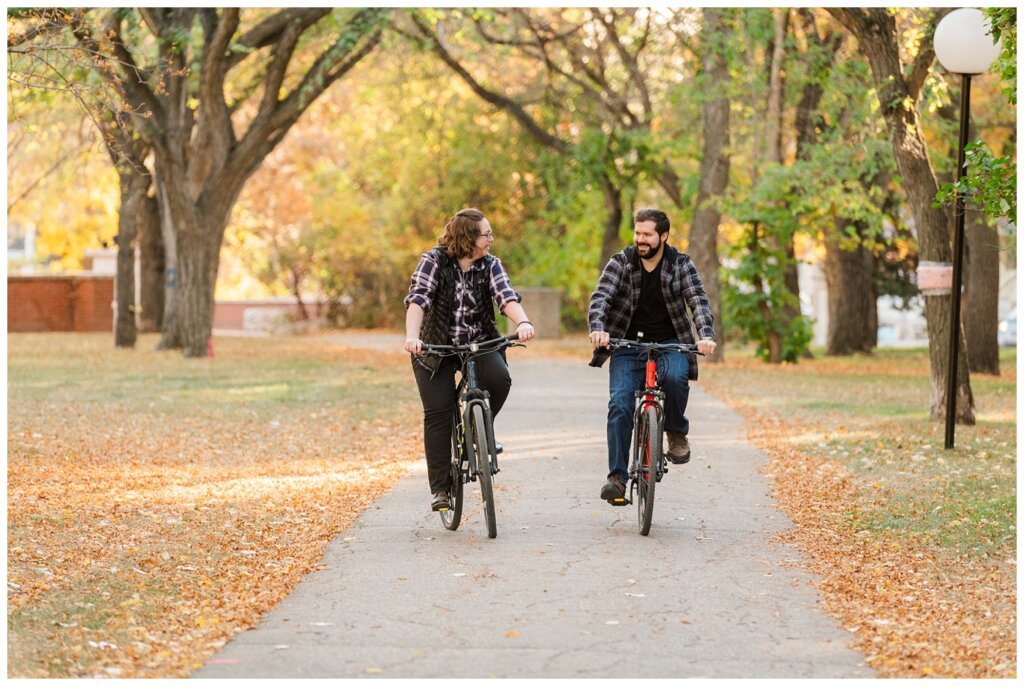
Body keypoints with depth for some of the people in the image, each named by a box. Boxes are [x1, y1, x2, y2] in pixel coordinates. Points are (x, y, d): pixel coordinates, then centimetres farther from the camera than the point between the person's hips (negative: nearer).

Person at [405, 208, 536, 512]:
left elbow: (506, 296, -19)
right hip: (436, 348, -2)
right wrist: (412, 336, -41)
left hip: (480, 344, 2)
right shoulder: (434, 262, -11)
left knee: (499, 379, -28)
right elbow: (417, 301, -23)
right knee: (438, 414, -10)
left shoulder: (490, 265, -3)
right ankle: (440, 488, -2)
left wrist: (522, 322, -40)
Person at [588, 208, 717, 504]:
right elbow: (600, 297, -14)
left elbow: (698, 301, -12)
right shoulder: (620, 263, -2)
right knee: (619, 406, -15)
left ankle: (677, 434, -6)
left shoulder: (681, 265, -1)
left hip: (669, 343, -1)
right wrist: (598, 329, -35)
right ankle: (617, 477, -11)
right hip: (628, 345, 1)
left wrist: (706, 335, -32)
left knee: (675, 377, -33)